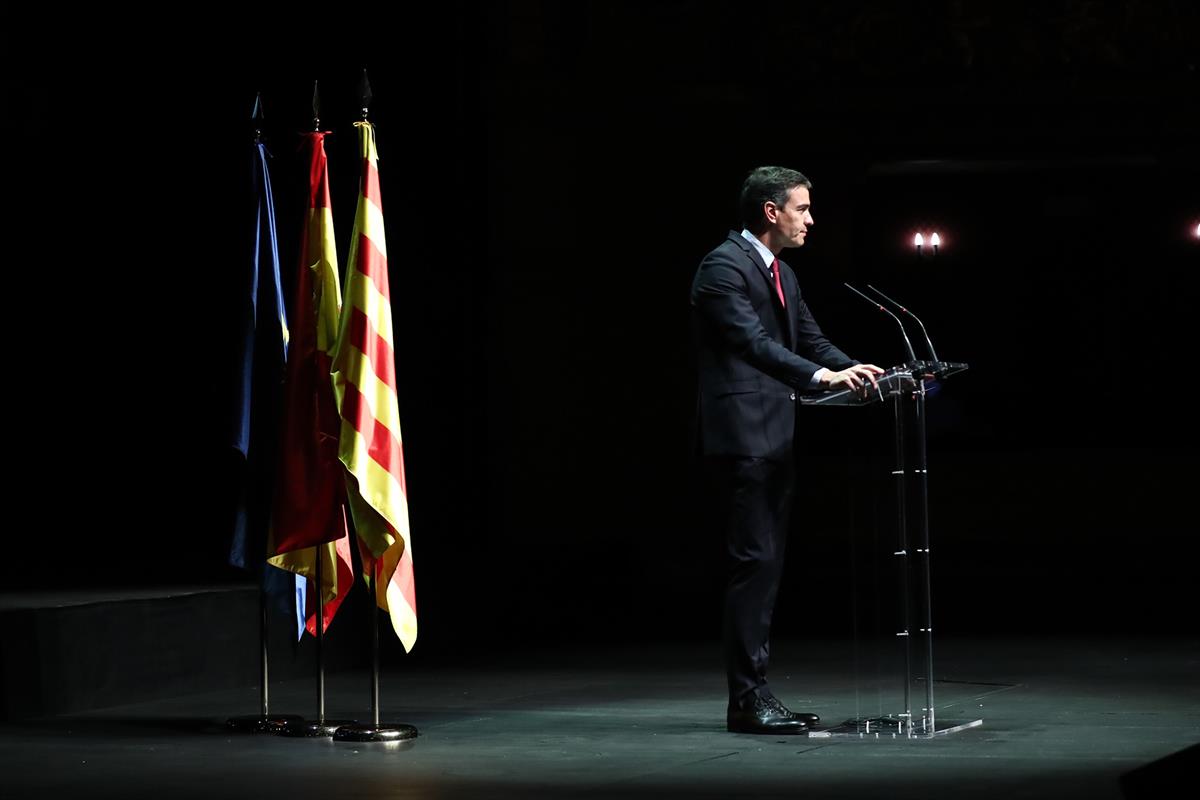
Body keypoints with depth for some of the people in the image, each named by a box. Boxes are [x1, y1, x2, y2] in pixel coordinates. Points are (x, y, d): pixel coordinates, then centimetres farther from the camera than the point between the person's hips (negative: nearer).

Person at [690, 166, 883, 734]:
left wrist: (861, 372, 0)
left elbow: (811, 341, 17)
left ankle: (753, 695, 13)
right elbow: (753, 342, -23)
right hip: (741, 438, -10)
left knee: (765, 567, 9)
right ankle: (747, 699, -9)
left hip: (775, 441, 10)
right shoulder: (724, 266, -12)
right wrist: (821, 376, -33)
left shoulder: (783, 275, 19)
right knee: (754, 564, -11)